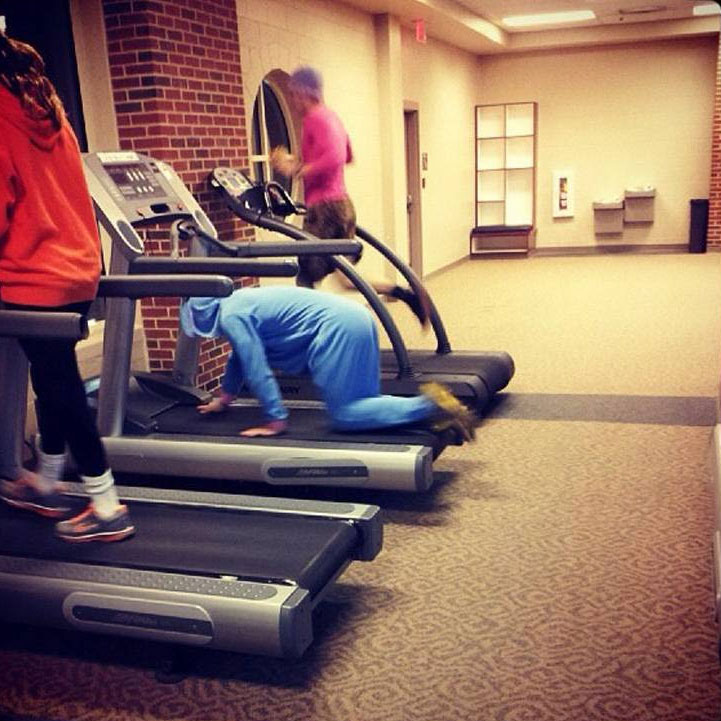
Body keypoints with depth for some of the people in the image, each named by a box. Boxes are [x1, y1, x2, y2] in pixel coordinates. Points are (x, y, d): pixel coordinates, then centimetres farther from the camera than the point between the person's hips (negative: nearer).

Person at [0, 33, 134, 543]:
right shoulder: (49, 111, 13)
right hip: (78, 267, 8)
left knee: (59, 387, -2)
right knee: (56, 381, 17)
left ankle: (108, 509, 3)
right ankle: (46, 485, 32)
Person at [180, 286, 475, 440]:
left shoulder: (231, 318, -5)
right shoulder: (238, 302, 25)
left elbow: (257, 371, -12)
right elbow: (238, 358, 39)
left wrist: (276, 421, -6)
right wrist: (223, 400, 46)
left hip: (338, 329, -10)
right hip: (355, 319, 10)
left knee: (344, 415, -12)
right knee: (361, 406, 14)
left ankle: (428, 406, -17)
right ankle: (432, 406, 3)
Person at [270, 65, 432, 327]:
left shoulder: (315, 118, -11)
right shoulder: (331, 116, 19)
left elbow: (334, 158, -25)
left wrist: (296, 170, -18)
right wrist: (298, 161, 29)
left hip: (325, 208, -10)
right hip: (342, 205, 10)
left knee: (305, 279, -2)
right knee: (345, 278, 14)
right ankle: (407, 294, 6)